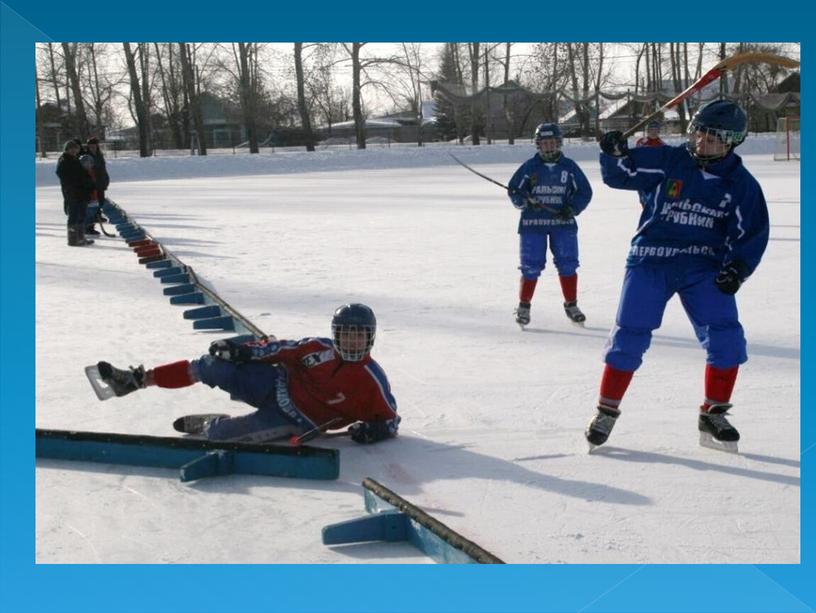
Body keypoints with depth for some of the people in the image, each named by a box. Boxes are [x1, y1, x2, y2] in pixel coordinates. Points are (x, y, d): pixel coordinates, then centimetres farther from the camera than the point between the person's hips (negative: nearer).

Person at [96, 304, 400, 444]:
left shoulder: (371, 380, -14)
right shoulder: (320, 348, -5)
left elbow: (389, 418, -8)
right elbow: (281, 349, 5)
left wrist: (374, 429, -29)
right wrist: (243, 350, -5)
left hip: (294, 421, -3)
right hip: (276, 385, 4)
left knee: (220, 434, -23)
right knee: (213, 366, -14)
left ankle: (210, 427, 16)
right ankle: (138, 379, -3)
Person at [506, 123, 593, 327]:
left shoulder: (569, 167, 2)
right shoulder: (529, 167, -1)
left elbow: (584, 191, 6)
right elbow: (513, 190, 1)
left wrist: (572, 207, -10)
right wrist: (524, 201, -18)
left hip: (562, 222, 2)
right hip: (533, 222, -1)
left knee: (567, 264, 0)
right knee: (531, 266, -3)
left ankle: (571, 305, 17)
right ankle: (524, 306, 14)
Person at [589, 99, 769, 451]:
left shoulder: (742, 185, 1)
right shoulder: (667, 162, -3)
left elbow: (752, 235, 4)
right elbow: (621, 174, 0)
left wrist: (736, 270, -11)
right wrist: (615, 155, -21)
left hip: (703, 267, 2)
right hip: (651, 259, -1)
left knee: (726, 337, -10)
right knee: (630, 336, -6)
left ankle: (714, 415, 8)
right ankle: (607, 411, 10)